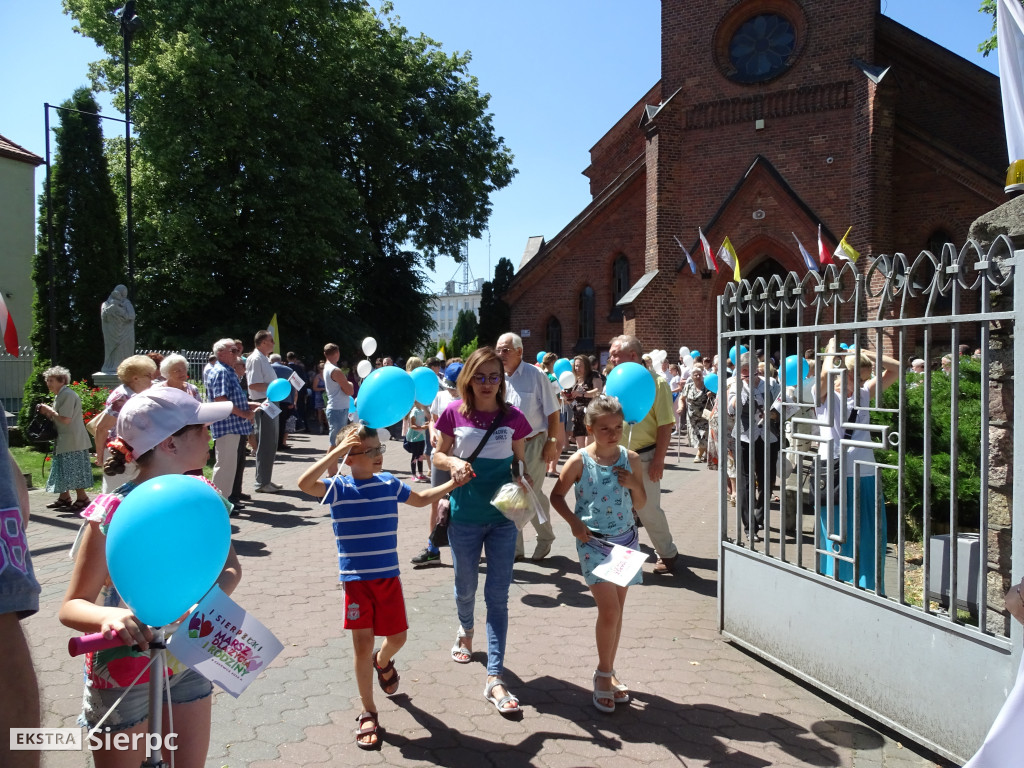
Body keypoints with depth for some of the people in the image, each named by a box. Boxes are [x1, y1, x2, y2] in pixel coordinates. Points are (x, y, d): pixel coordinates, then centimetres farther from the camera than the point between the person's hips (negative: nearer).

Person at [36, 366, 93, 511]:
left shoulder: (68, 395, -16)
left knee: (73, 470, -7)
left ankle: (82, 498, -1)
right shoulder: (60, 395, 16)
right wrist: (48, 413, 4)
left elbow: (65, 419, -23)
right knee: (63, 470, 16)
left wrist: (49, 410, -10)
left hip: (72, 441, -11)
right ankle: (64, 497, 25)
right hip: (64, 441, 11)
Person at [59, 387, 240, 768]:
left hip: (188, 661, 5)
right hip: (124, 675, -5)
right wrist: (109, 616, -39)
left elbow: (230, 566, 0)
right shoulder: (114, 513, -24)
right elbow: (71, 607, -18)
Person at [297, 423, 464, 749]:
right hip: (356, 579, -3)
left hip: (388, 576, 3)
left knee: (397, 637, 13)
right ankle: (368, 713, 19)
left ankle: (383, 661, 50)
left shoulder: (389, 484, 1)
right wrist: (337, 451, -32)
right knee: (362, 643, 2)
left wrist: (452, 484, 9)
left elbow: (421, 499, 18)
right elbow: (304, 483, -30)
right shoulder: (338, 487, -11)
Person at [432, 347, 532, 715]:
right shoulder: (454, 413, -6)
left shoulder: (513, 417, -4)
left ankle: (495, 679, 4)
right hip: (465, 516, 0)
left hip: (503, 518, 0)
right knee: (466, 587, 19)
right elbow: (439, 454, 4)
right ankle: (466, 632, 52)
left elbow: (520, 461, 6)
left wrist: (524, 482, -15)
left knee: (498, 596, 1)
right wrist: (453, 463, -18)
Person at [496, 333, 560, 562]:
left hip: (532, 444, -4)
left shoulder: (536, 376, -9)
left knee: (533, 495, 1)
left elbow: (552, 412, -7)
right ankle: (515, 547, 20)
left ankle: (545, 538, 26)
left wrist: (552, 443, -11)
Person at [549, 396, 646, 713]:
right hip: (593, 542, -4)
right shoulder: (580, 461, -11)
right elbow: (556, 496, 1)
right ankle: (603, 673, 10)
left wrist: (634, 485, -11)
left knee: (617, 609, 12)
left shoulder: (630, 459, -1)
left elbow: (641, 503, 8)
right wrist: (574, 522, -12)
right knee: (609, 609, -11)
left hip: (625, 539, 4)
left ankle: (608, 672, 28)